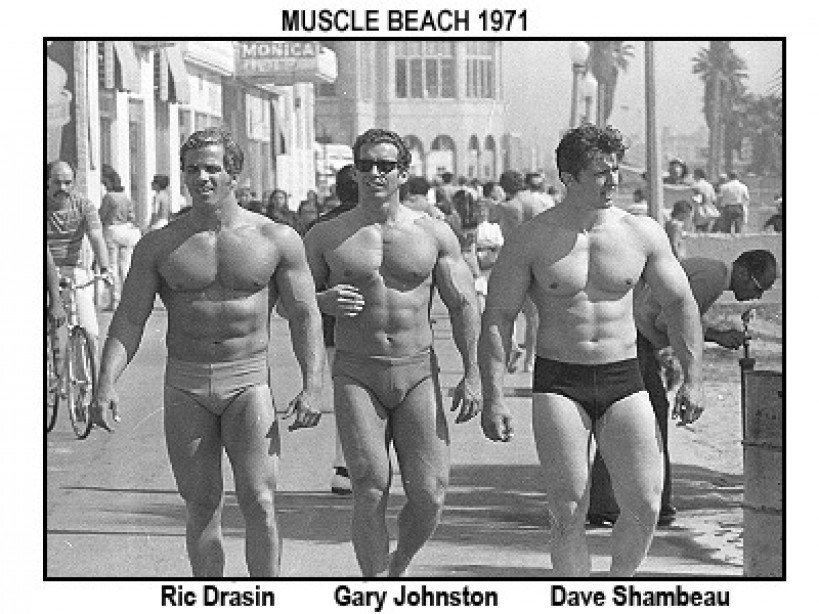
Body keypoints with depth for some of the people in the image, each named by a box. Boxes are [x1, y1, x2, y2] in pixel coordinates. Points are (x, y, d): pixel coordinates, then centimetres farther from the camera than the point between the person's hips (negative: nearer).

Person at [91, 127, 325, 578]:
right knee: (201, 507, 5)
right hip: (185, 387, 2)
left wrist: (312, 387, -10)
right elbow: (128, 320, 2)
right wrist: (106, 385, -12)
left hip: (248, 382, -1)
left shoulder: (277, 240, 0)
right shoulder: (158, 246, 2)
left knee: (259, 502, -13)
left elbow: (305, 315, 1)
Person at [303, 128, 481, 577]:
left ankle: (397, 566, 22)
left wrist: (472, 374, -1)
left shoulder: (433, 233, 5)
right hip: (356, 375, -1)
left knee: (429, 494, -6)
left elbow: (463, 306, 7)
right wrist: (324, 301, -12)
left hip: (418, 372, 1)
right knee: (370, 491, -11)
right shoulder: (326, 236, 5)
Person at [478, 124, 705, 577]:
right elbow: (496, 319, -2)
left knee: (645, 506, -8)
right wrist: (492, 399, -10)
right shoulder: (531, 241, -3)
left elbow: (680, 304, 12)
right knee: (568, 512, -9)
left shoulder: (642, 233, 4)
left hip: (624, 381, 2)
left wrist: (693, 378, 5)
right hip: (559, 385, -2)